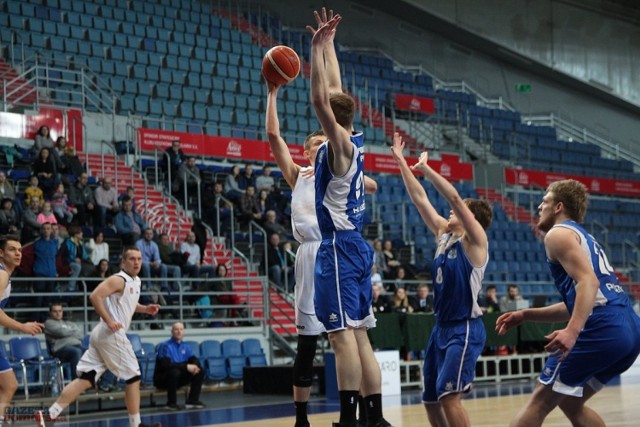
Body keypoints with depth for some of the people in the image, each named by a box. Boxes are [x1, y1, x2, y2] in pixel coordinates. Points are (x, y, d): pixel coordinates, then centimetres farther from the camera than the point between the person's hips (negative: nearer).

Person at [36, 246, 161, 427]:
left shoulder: (135, 281, 18)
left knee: (85, 378, 1)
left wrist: (145, 309, 18)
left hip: (102, 336, 9)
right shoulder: (119, 280, -11)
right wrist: (109, 321, -22)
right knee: (133, 378, 2)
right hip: (112, 335, -9)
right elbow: (95, 296, -22)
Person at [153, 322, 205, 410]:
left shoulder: (185, 347, 6)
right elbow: (166, 364, -28)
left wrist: (195, 366, -21)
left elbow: (194, 359, 5)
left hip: (178, 378, 7)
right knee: (174, 371, -38)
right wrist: (186, 366, -31)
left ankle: (193, 400, -3)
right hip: (162, 379, -7)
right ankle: (171, 403, -23)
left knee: (200, 371, -7)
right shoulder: (165, 346, -16)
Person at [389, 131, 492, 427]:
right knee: (431, 400, 10)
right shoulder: (444, 235, 12)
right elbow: (420, 198, 12)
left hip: (465, 329, -9)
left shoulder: (475, 240, -8)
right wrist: (401, 162, 10)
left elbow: (454, 197, -21)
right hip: (442, 327, 9)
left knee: (448, 397, -21)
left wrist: (425, 168, -16)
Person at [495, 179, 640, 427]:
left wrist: (571, 332, -28)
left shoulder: (559, 233, 1)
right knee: (571, 402, 21)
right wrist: (525, 315, 32)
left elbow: (588, 282, -15)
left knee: (539, 402, 0)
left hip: (602, 329, -9)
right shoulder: (585, 238, 30)